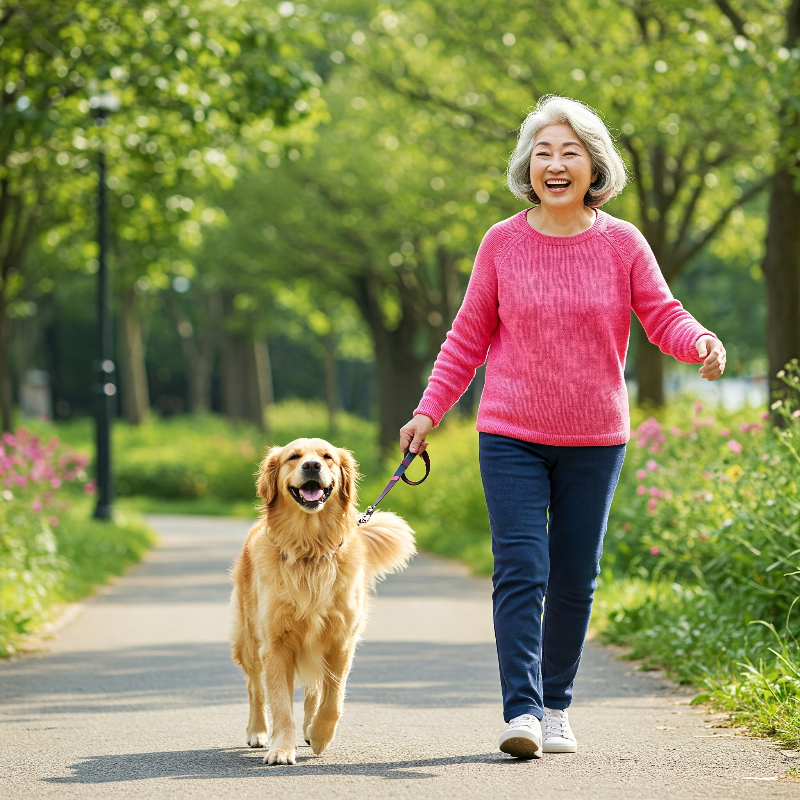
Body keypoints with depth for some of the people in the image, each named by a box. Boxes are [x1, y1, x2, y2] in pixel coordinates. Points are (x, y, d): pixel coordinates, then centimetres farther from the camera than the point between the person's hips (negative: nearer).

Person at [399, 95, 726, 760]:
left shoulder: (621, 243, -2)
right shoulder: (502, 243, -1)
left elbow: (664, 317, -3)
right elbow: (468, 337, 6)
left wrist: (702, 343, -25)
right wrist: (428, 411, 0)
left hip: (595, 439, 1)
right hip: (511, 436, -1)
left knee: (575, 578, 7)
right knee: (521, 569, -11)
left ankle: (556, 706, 22)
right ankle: (521, 711, -13)